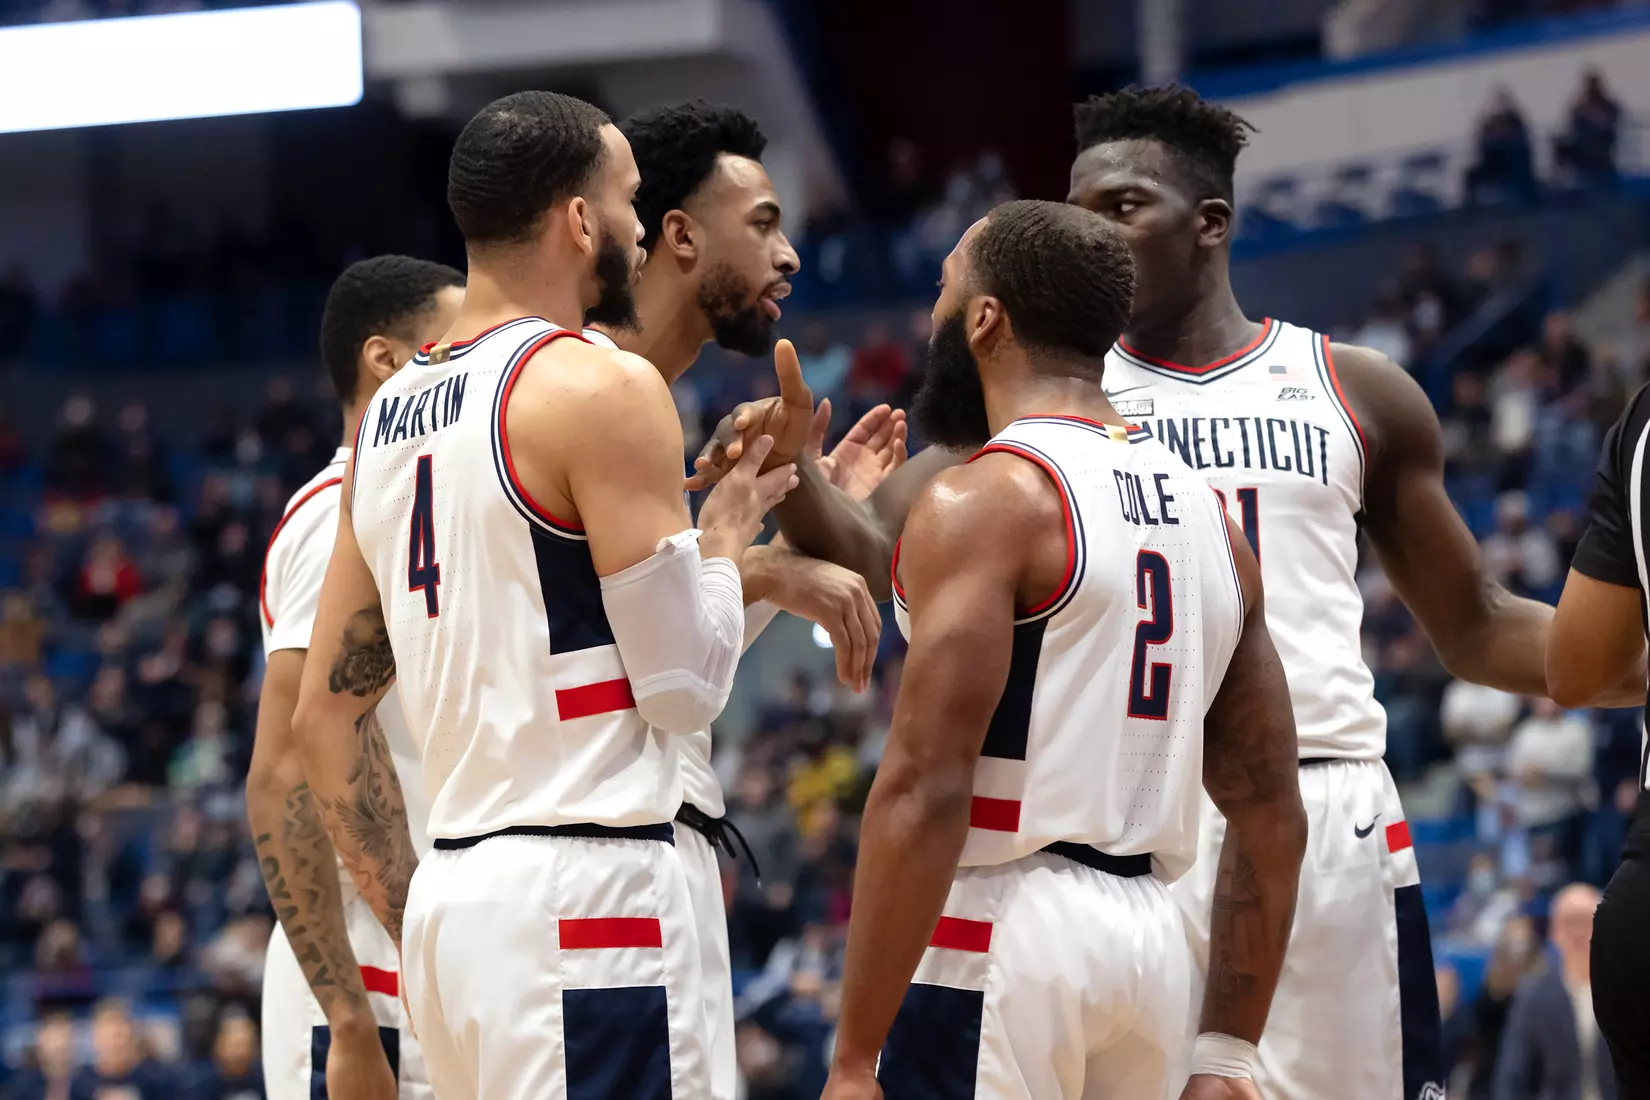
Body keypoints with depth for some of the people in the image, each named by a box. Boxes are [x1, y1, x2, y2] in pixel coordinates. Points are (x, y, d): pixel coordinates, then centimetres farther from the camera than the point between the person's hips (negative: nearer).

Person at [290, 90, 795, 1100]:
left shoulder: (391, 414, 16)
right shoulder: (602, 389, -9)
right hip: (581, 897, -9)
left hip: (452, 901, 9)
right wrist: (727, 536, 7)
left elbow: (328, 712, 18)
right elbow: (686, 684, -11)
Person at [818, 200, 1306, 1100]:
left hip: (1000, 934, -8)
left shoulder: (983, 502, -9)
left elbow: (925, 790, -17)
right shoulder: (1203, 511, 15)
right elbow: (1270, 814, 16)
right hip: (1149, 938, 8)